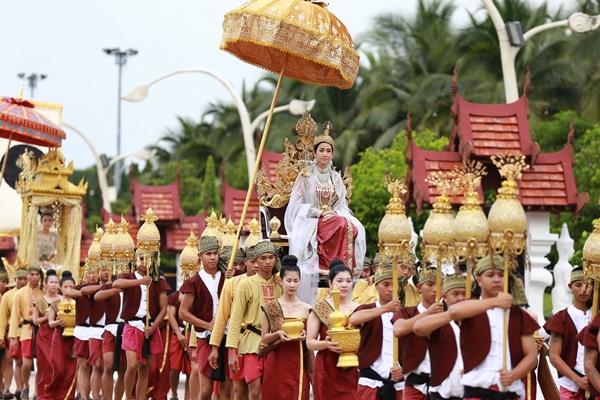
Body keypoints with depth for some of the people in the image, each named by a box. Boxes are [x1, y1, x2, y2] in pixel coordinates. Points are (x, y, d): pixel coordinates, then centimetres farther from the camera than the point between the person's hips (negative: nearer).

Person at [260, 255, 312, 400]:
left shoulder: (306, 309, 4)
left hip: (299, 363, 1)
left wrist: (305, 336, -8)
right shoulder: (270, 307, 1)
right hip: (277, 362, -1)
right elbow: (264, 338, 4)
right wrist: (278, 334, -15)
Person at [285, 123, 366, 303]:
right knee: (341, 225, -34)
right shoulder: (305, 176, 3)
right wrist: (319, 212, -15)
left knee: (353, 228, -28)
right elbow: (297, 204, -3)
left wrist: (334, 213, -7)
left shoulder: (336, 177, 16)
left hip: (333, 216, 5)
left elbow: (341, 204, 16)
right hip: (309, 220, -5)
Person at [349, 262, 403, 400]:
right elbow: (353, 319, -22)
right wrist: (385, 308, -33)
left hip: (398, 382, 3)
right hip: (371, 381, -3)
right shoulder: (367, 309, 3)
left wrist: (403, 368, -13)